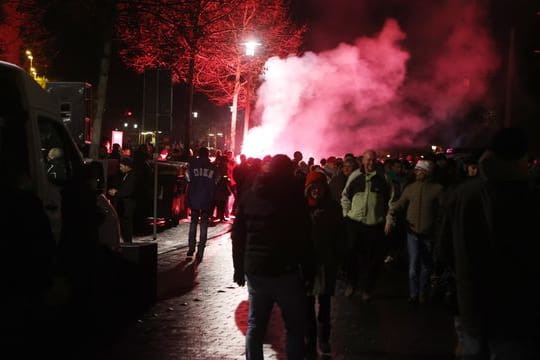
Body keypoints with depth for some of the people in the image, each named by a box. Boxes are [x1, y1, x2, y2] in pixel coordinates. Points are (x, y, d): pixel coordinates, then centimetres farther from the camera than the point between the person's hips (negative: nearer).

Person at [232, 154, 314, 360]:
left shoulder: (250, 194, 9)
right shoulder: (294, 194, -5)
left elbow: (238, 234, 10)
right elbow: (303, 237, -9)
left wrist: (239, 268, 16)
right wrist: (308, 270, -4)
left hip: (255, 269, 5)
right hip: (286, 271, -4)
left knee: (255, 325, 12)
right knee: (295, 327, 5)